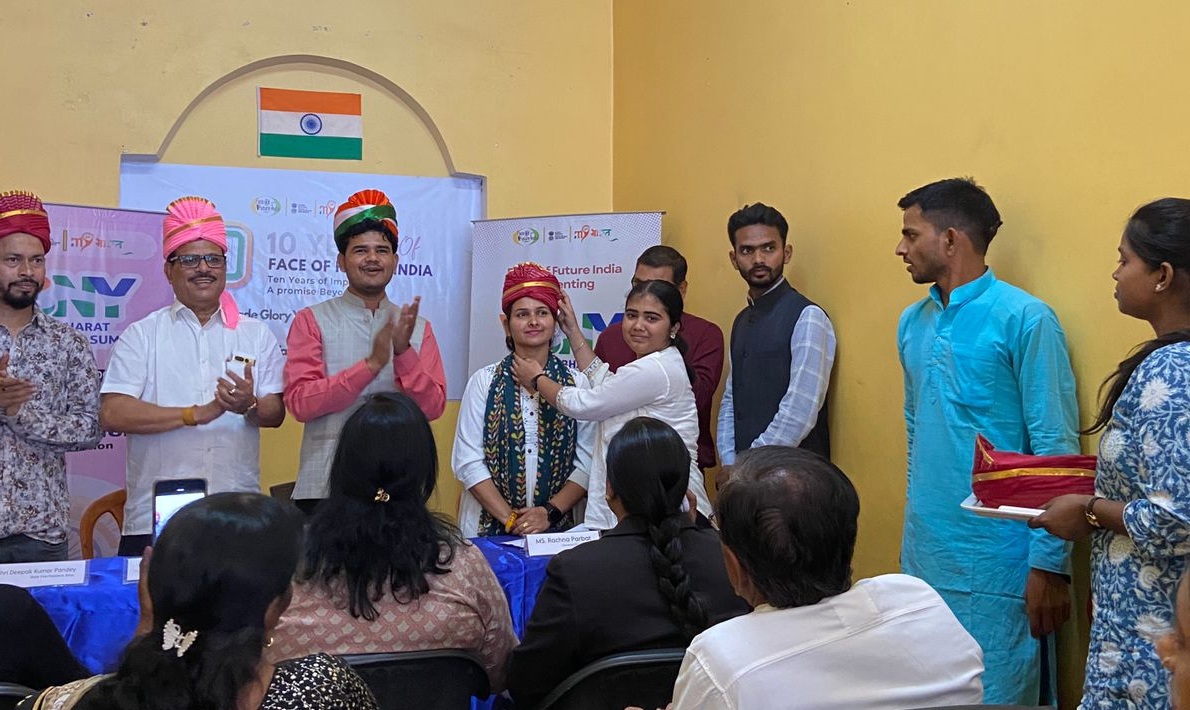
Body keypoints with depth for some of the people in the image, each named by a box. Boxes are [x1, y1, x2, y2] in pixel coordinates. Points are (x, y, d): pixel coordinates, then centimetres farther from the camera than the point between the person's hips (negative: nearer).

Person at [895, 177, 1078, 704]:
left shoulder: (1024, 320, -11)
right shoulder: (912, 323, 8)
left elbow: (1055, 448, -12)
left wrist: (1049, 563, -14)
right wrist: (920, 515, 15)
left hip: (995, 562, -6)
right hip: (923, 552, 6)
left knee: (995, 695, 5)